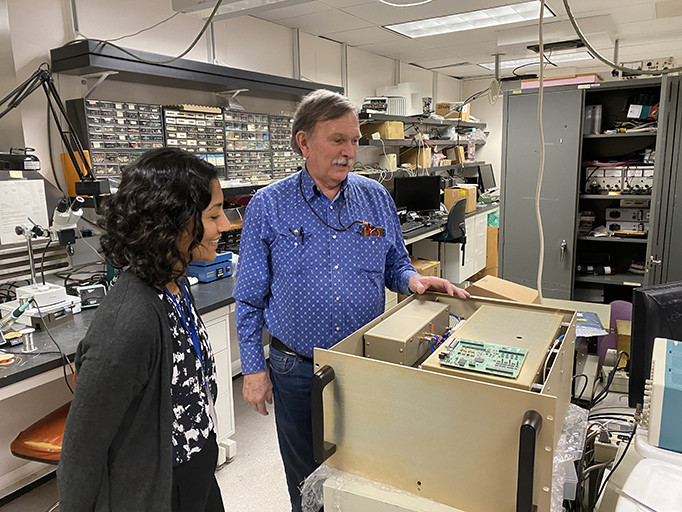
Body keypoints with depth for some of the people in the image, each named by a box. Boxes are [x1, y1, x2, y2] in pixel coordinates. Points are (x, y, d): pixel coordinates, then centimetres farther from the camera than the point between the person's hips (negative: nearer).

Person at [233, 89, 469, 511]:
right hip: (297, 370, -1)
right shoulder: (268, 206, -6)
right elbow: (251, 298, -3)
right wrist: (254, 369, -3)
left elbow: (395, 267, 10)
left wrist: (412, 280, -13)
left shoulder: (377, 198, 1)